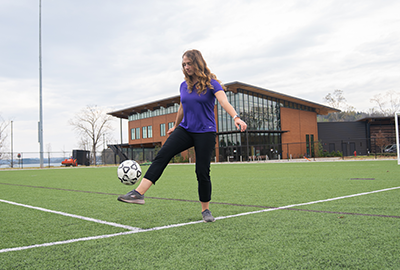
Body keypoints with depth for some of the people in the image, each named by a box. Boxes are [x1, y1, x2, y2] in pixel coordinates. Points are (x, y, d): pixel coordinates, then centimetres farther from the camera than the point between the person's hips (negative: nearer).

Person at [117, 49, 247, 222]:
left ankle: (206, 210, 16)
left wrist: (236, 117, -41)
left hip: (205, 133, -4)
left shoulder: (211, 83, -8)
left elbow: (224, 101, -24)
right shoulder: (184, 86, 9)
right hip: (185, 130, 5)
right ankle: (138, 193, -21)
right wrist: (175, 126, 34)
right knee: (162, 155, -16)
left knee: (202, 171, -4)